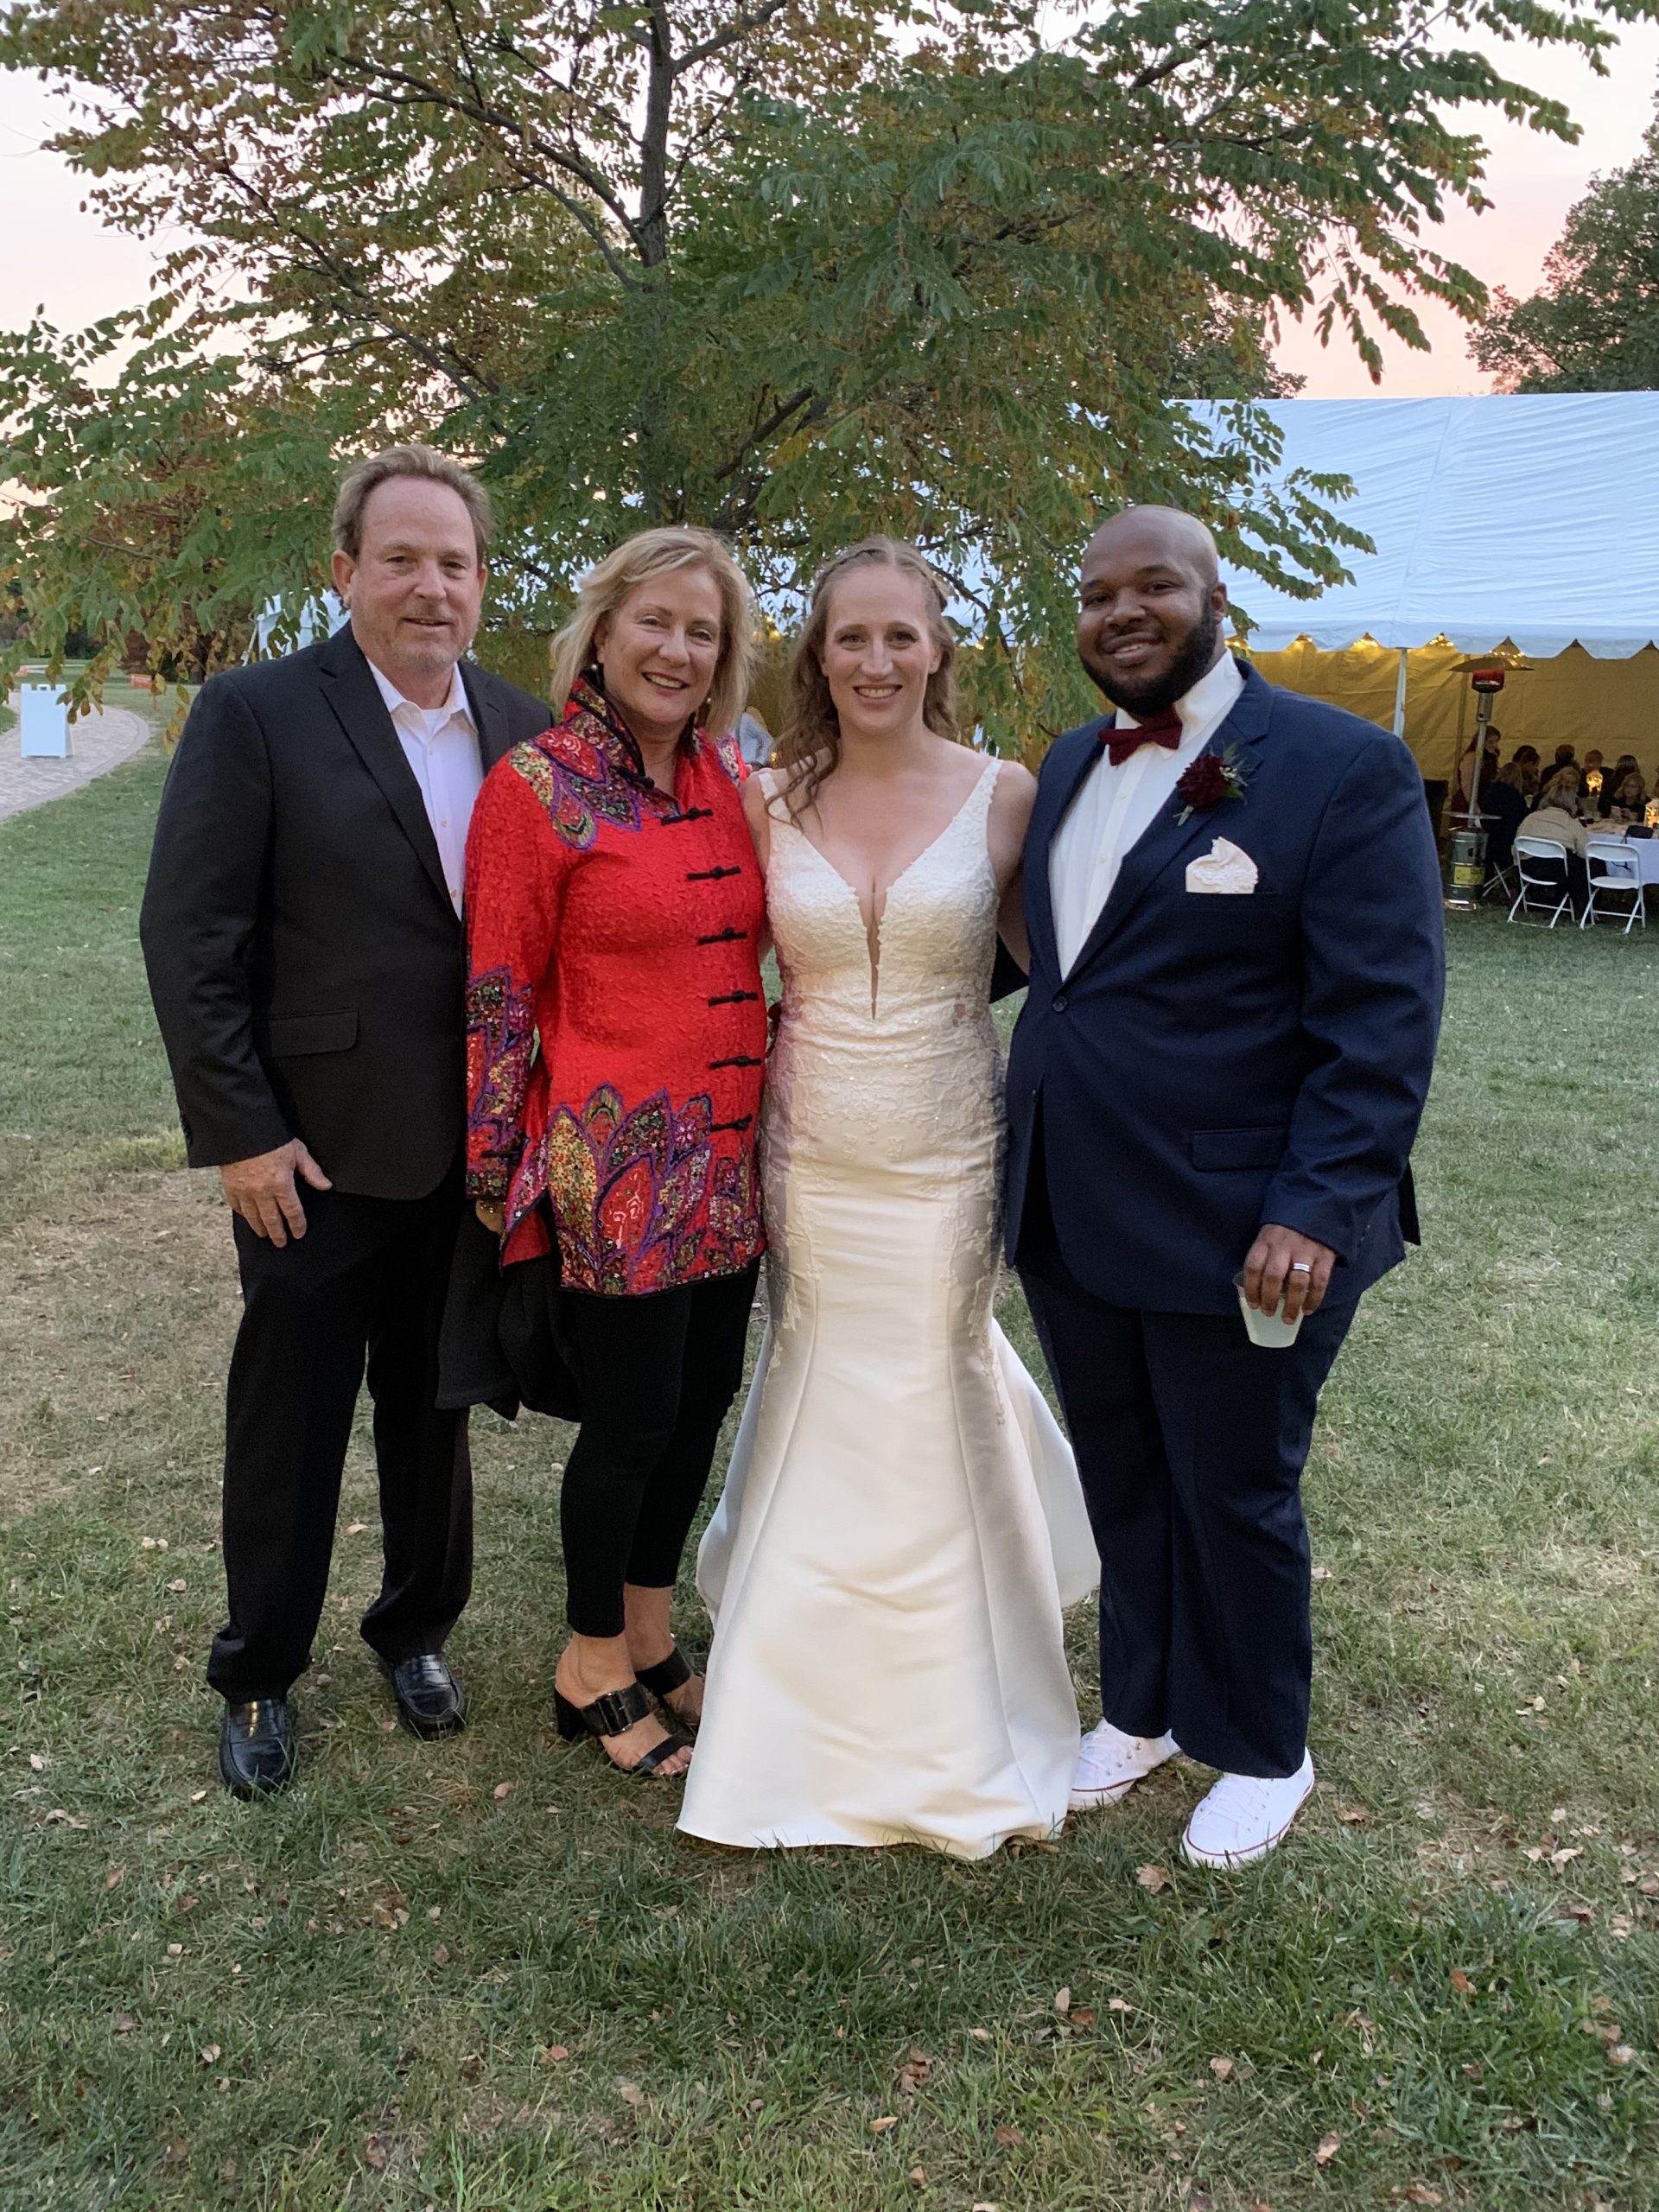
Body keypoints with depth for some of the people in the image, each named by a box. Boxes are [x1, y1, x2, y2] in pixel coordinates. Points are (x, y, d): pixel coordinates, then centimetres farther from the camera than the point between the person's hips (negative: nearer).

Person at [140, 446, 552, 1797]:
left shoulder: (526, 730, 3)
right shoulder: (254, 714, -9)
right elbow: (189, 937, -11)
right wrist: (239, 1132, -14)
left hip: (476, 1150, 4)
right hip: (316, 1152, -3)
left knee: (435, 1408, 19)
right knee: (289, 1421, 12)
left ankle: (418, 1627, 40)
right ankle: (260, 1674, 33)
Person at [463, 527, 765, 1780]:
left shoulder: (732, 777, 8)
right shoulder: (538, 786, -9)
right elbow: (498, 996, -8)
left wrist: (779, 1097, 13)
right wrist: (501, 1171, -6)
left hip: (730, 1152, 6)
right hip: (616, 1161, -6)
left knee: (705, 1399, 14)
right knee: (635, 1417, 4)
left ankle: (649, 1635, 36)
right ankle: (591, 1670, 27)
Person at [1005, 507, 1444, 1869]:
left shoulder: (1345, 768, -10)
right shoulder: (1070, 767, 10)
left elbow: (1383, 1022, -15)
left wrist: (1317, 1210, -21)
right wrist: (1026, 1165, 8)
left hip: (1239, 1231, -5)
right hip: (1072, 1218, 6)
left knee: (1235, 1499, 12)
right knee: (1122, 1485, 19)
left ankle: (1259, 1755, 36)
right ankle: (1143, 1707, 42)